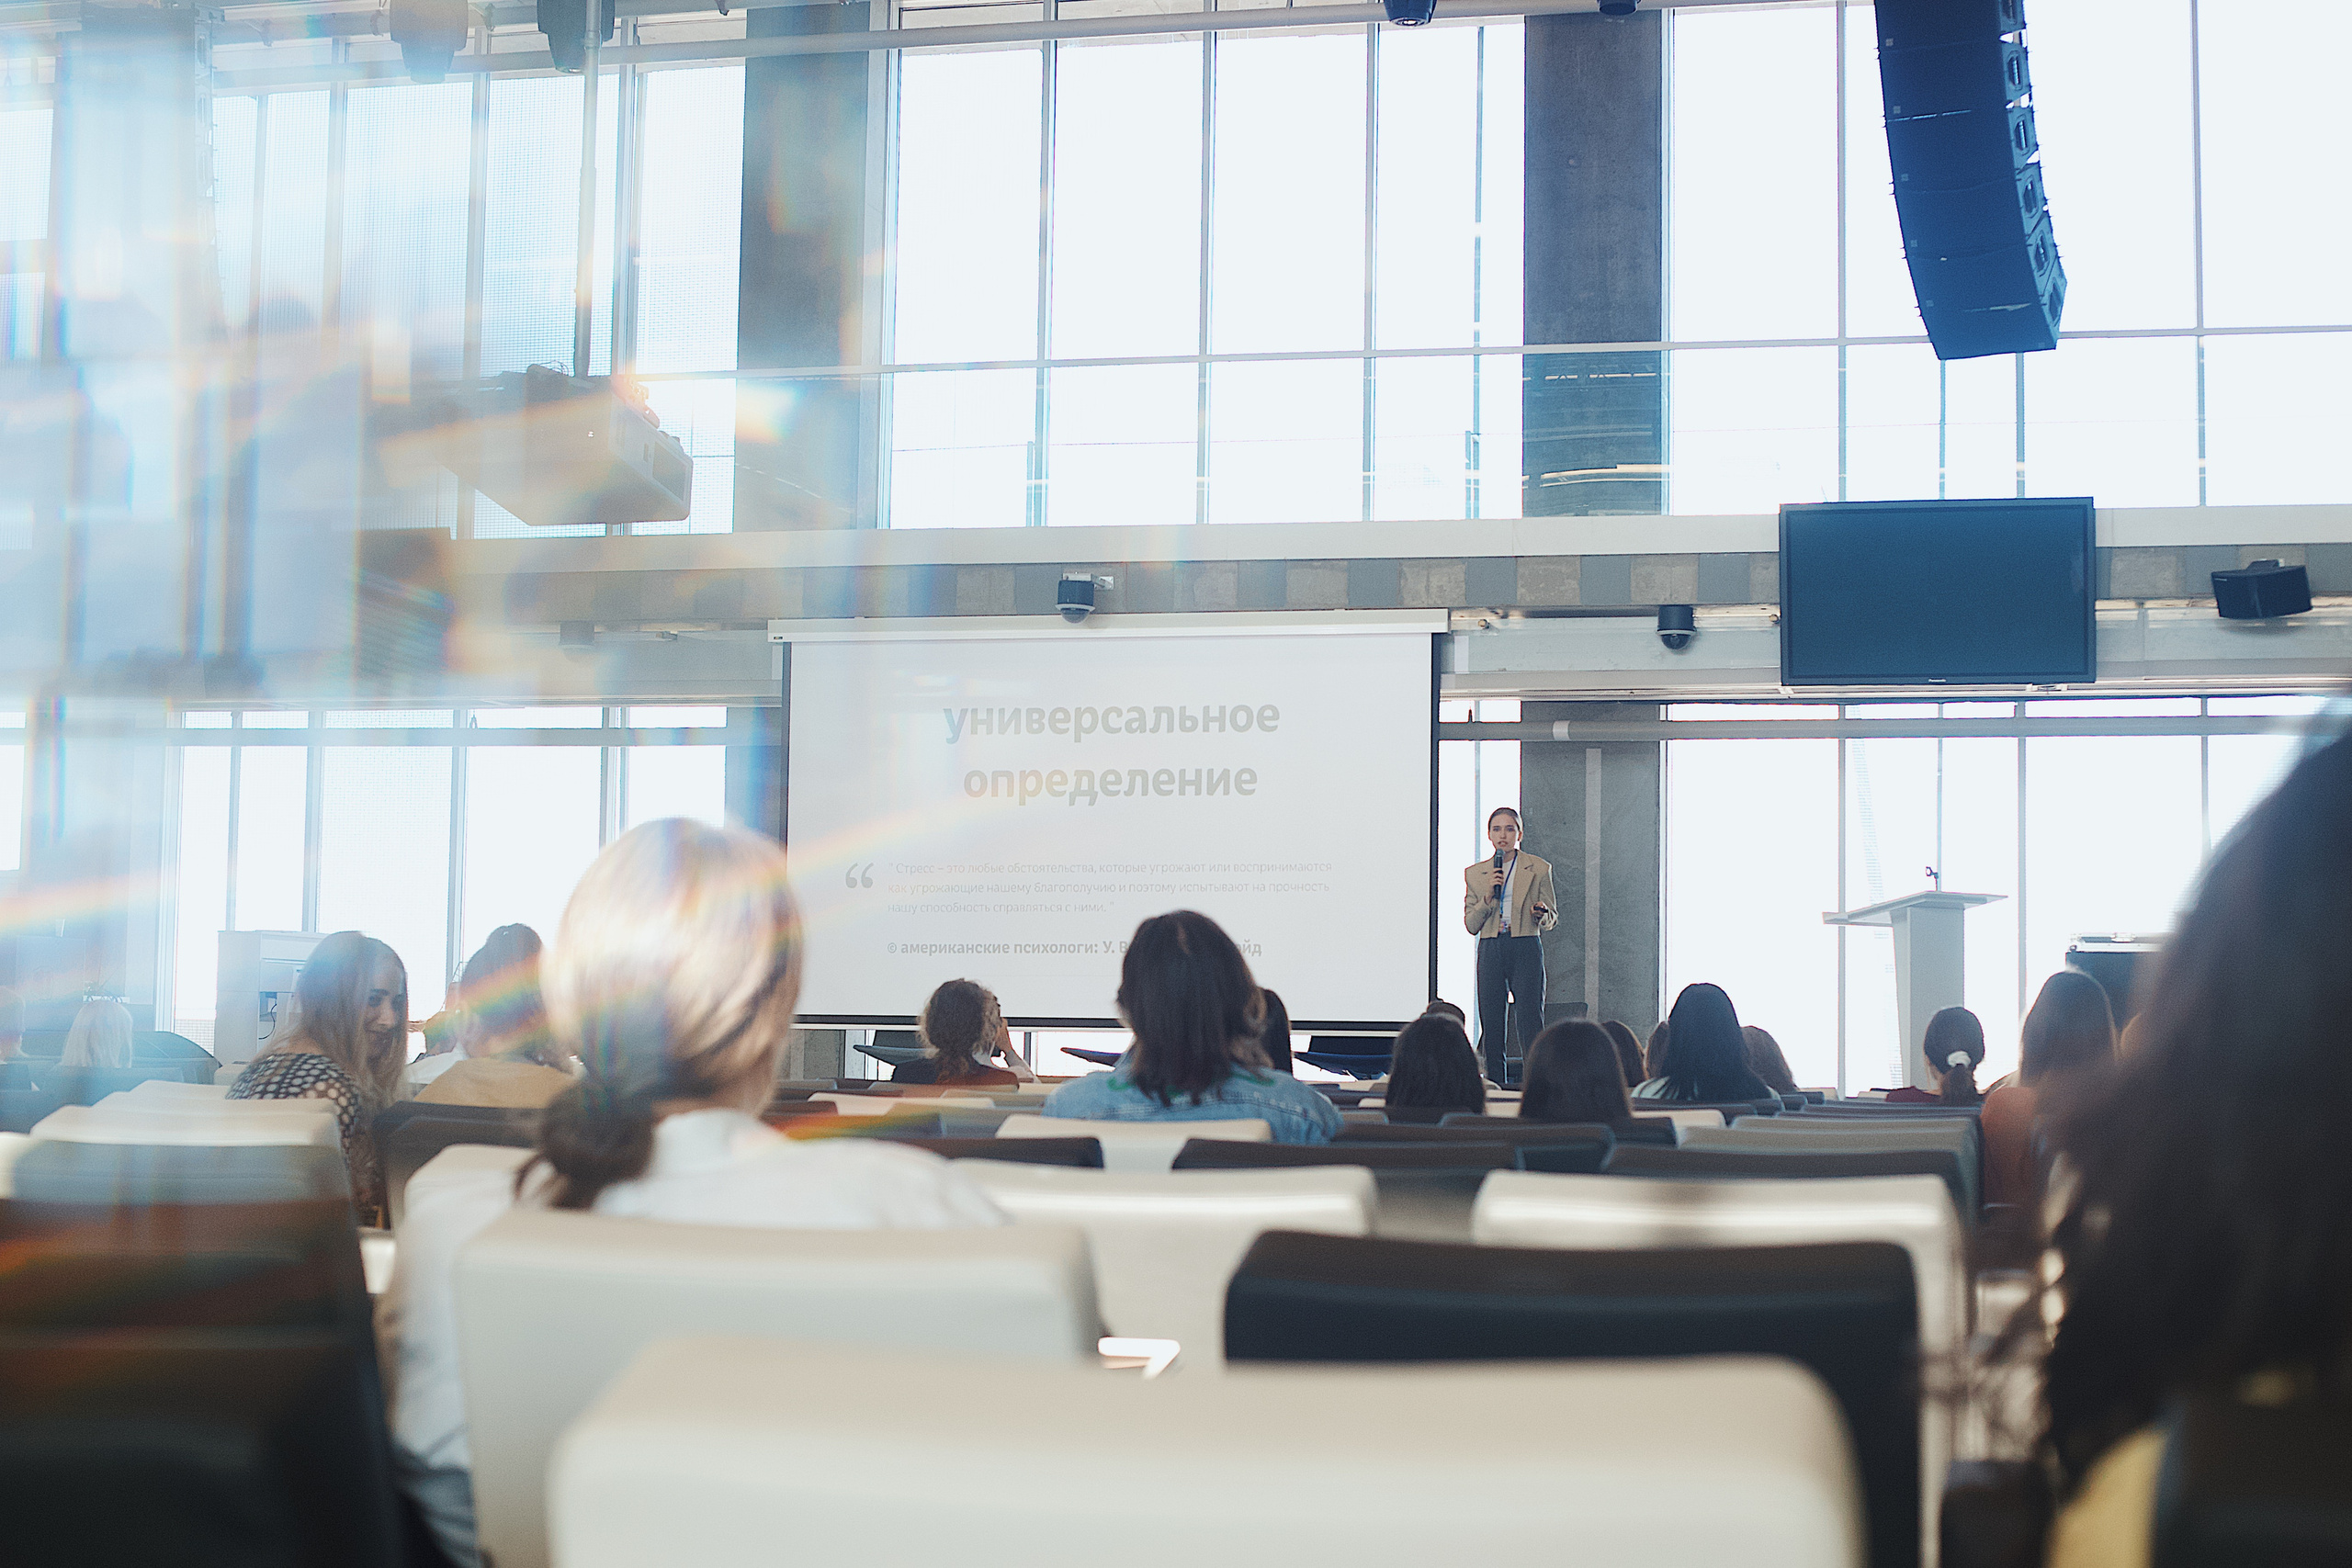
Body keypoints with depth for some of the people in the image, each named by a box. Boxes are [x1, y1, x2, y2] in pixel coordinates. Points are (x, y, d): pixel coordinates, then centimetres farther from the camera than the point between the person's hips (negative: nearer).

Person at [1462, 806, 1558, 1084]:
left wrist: (1541, 914, -12)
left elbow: (1552, 918, 11)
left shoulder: (1538, 868, 8)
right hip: (1490, 950, 2)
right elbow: (1471, 924, 9)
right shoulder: (1475, 873, 13)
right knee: (1491, 1027, 1)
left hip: (1526, 949, -2)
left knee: (1530, 1024, -11)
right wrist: (1488, 896, -7)